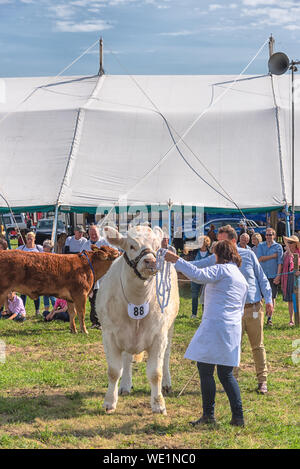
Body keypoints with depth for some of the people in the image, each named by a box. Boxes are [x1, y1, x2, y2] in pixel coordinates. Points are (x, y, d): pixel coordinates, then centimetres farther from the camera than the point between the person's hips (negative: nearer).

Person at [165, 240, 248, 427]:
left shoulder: (222, 270, -4)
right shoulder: (242, 278, 22)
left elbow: (199, 274, -22)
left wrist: (177, 260, -18)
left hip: (215, 325, -8)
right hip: (233, 330, 8)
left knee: (205, 370, -1)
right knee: (226, 374, 13)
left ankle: (209, 415, 0)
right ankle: (238, 416, 8)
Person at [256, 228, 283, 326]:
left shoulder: (278, 247, 4)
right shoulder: (261, 245, 9)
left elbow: (280, 262, -1)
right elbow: (260, 258, -5)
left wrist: (278, 276, -10)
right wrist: (273, 256, -8)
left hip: (273, 276, -1)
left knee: (272, 297, 2)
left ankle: (269, 318, 9)